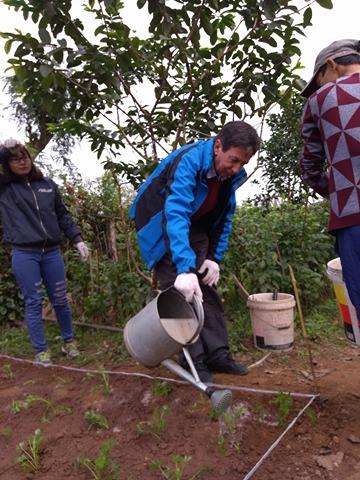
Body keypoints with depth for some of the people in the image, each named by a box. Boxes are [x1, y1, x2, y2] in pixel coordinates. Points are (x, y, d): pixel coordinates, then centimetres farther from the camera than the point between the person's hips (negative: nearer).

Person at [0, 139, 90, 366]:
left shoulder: (48, 184, 8)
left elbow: (63, 215, 12)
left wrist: (78, 239, 5)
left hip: (52, 252, 2)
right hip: (24, 255, -2)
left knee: (60, 300, 10)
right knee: (34, 303, 5)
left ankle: (69, 341, 28)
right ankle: (41, 350, 19)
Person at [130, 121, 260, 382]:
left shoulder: (233, 175, -8)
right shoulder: (189, 160, -31)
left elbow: (225, 218, 3)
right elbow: (176, 213, -43)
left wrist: (215, 258, -6)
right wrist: (185, 268, -52)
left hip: (194, 229, 7)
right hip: (161, 226, -6)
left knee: (208, 290, 4)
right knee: (181, 292, -12)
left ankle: (218, 354, 12)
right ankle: (193, 359, -1)